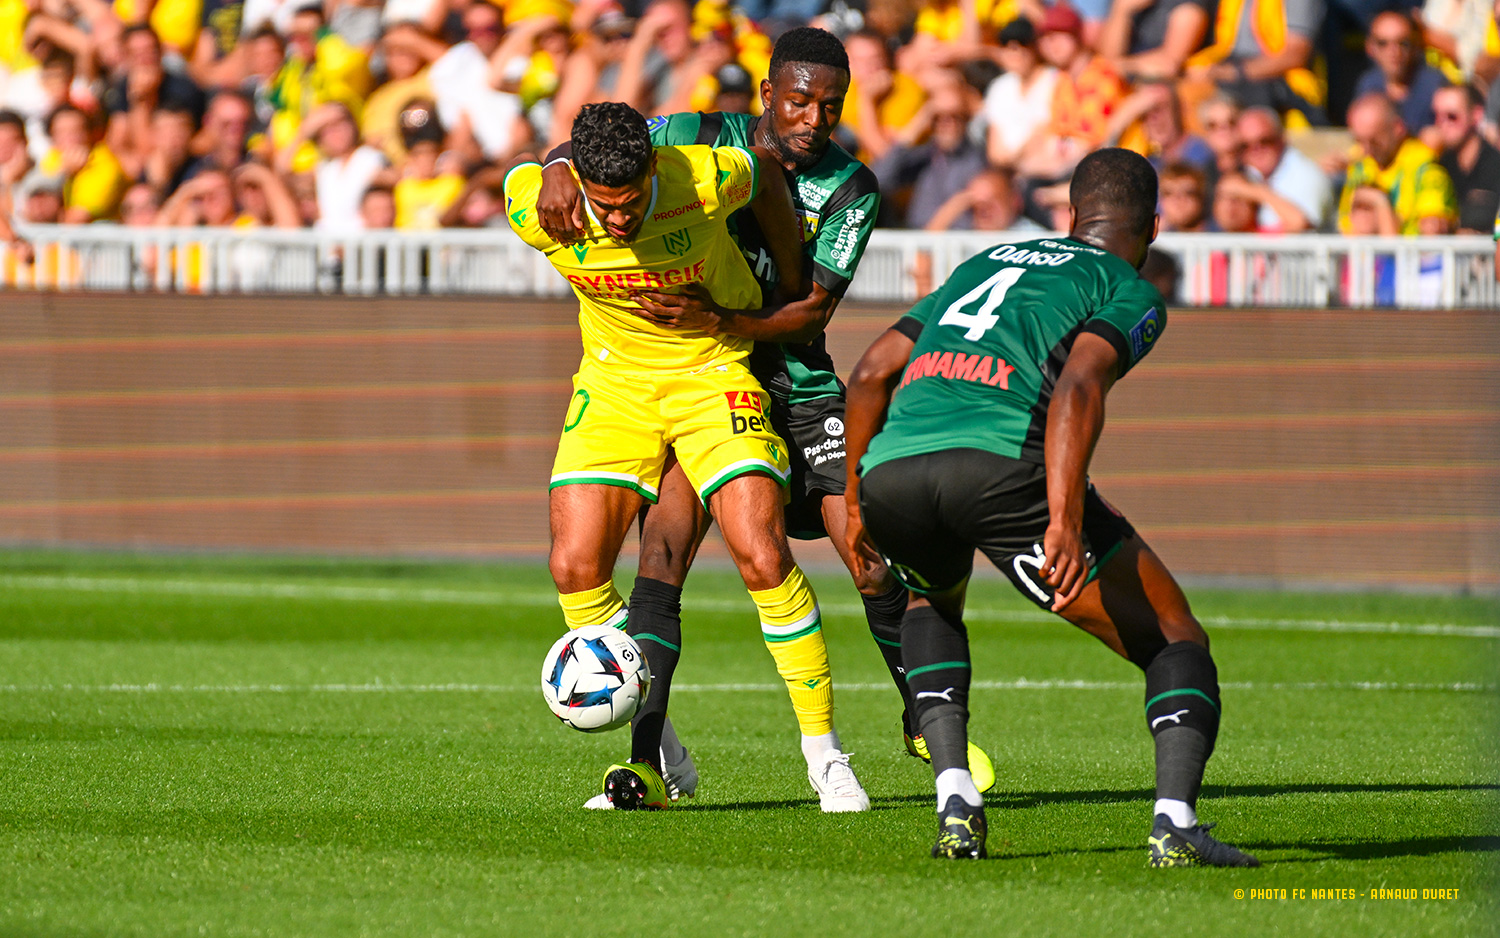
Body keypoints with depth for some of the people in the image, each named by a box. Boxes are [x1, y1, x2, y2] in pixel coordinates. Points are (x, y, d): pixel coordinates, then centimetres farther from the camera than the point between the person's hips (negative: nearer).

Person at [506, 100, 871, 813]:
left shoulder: (705, 179, -27)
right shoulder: (537, 210, -23)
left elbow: (766, 174, -3)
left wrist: (794, 295, 6)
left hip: (715, 372, -2)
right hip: (613, 381, 2)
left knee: (762, 558, -16)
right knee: (576, 568, -10)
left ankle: (825, 757, -3)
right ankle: (652, 760, 3)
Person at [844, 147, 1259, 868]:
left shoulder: (984, 264, 34)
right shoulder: (1131, 293, 15)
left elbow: (871, 372, 28)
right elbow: (1077, 384, -7)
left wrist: (855, 500, 36)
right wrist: (1063, 522, -16)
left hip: (888, 466, 5)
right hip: (999, 460, -5)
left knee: (933, 603, 39)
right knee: (1176, 641, 8)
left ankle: (956, 804, 20)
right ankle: (1175, 821, -16)